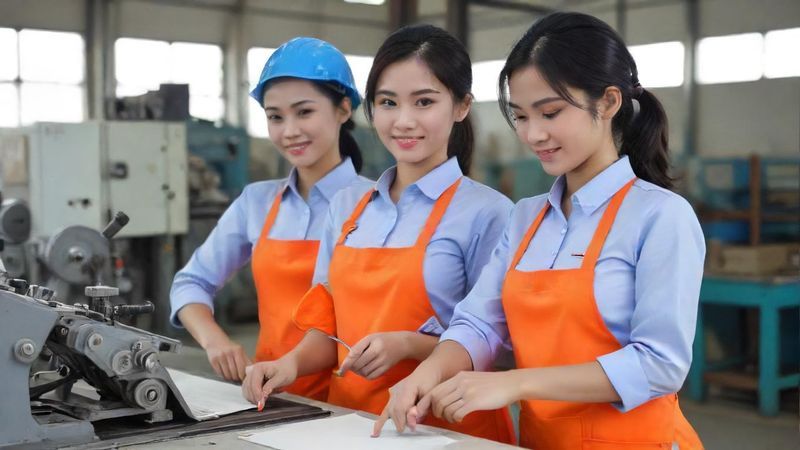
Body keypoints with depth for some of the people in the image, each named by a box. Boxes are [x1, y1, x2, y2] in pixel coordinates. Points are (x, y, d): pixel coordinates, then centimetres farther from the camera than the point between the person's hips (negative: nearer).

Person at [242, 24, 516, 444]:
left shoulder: (486, 212, -7)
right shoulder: (346, 207, 9)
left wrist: (409, 346, -16)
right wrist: (292, 363, -4)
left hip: (444, 426, -4)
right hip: (350, 419, 5)